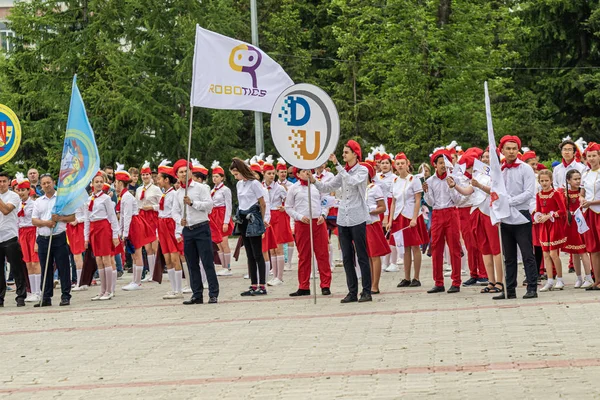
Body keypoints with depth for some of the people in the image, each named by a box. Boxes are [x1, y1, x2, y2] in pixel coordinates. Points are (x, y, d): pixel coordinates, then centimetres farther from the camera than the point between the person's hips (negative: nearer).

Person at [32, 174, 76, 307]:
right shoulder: (38, 202, 14)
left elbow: (72, 217, 2)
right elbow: (34, 220, 7)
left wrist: (60, 218, -16)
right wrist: (45, 223, -11)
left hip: (59, 237, -3)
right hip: (43, 239, 3)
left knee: (63, 268, -4)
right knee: (46, 269, 6)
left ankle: (65, 296, 0)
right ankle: (46, 297, 10)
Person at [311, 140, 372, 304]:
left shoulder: (362, 170, -3)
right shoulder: (342, 172, 13)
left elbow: (352, 181, -23)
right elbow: (327, 187, 9)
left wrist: (337, 165, -23)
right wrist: (313, 180, -6)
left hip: (358, 218, -6)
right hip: (343, 219, 6)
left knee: (362, 255, -2)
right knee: (347, 257, 6)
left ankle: (367, 291, 1)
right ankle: (352, 292, 11)